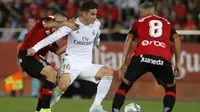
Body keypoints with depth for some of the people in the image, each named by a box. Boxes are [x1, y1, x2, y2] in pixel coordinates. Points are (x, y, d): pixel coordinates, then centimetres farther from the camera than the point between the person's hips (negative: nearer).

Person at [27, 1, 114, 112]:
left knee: (108, 72, -20)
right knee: (63, 86, -31)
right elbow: (54, 37, -23)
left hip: (87, 65, 5)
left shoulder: (97, 24, 1)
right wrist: (35, 48, -33)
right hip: (71, 62, -5)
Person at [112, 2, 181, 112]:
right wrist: (177, 63, 17)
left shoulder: (138, 22, 26)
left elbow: (129, 39, 13)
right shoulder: (166, 23, 31)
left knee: (124, 85, 17)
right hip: (163, 59, 1)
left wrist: (123, 64, 9)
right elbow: (176, 39, 17)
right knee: (171, 87, 23)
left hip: (142, 57, -1)